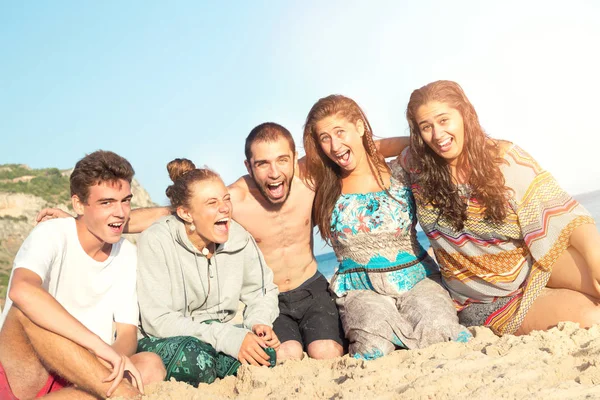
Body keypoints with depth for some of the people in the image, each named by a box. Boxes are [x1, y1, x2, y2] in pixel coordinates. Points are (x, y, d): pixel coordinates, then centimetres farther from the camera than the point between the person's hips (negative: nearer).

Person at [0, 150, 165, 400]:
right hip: (24, 373, -4)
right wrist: (100, 344, -40)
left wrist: (115, 356, -24)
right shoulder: (52, 235, -13)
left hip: (79, 377, 4)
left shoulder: (127, 254, 3)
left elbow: (128, 332, 1)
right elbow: (21, 290, -36)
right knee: (28, 309, -32)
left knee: (151, 366, -23)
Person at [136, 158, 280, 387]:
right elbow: (157, 321, -22)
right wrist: (227, 338, -29)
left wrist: (259, 323, -15)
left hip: (218, 334, 4)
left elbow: (263, 291, 9)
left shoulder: (238, 237, -6)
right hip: (164, 341, -3)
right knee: (195, 359, -37)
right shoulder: (156, 242, -18)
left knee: (265, 350, -26)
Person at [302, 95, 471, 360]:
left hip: (417, 279, 1)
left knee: (439, 330, -25)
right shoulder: (321, 186, 0)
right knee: (375, 347, -28)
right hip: (360, 290, 0)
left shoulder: (400, 172, -2)